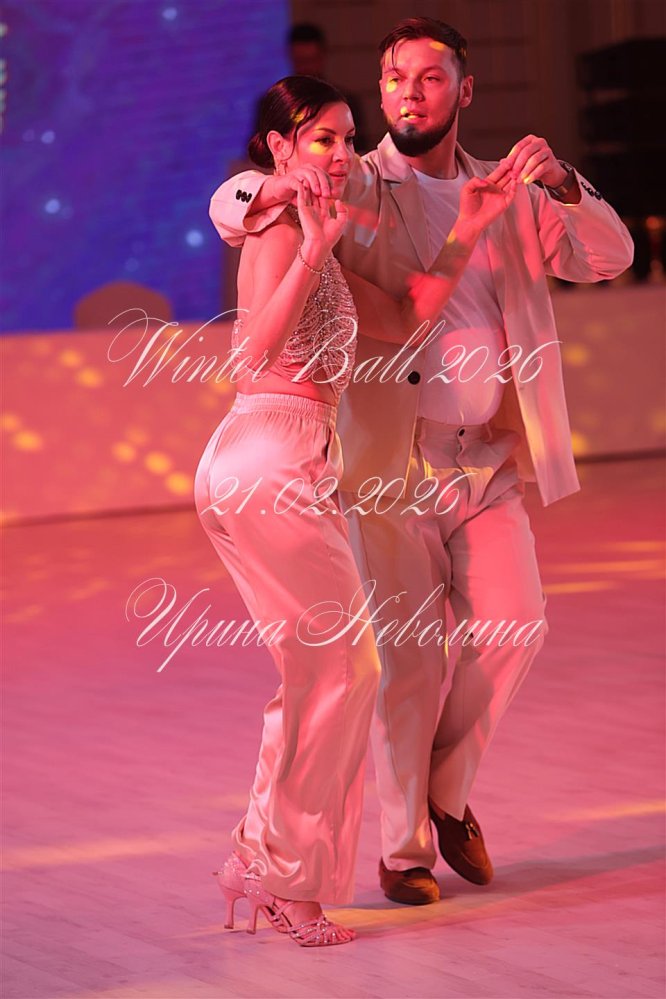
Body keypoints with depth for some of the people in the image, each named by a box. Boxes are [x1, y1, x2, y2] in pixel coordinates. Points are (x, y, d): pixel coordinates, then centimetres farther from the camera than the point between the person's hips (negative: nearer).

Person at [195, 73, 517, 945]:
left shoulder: (312, 236, 22)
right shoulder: (282, 229, -9)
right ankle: (281, 870, 1)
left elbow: (401, 320, 20)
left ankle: (264, 858, 17)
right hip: (277, 457, -10)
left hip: (249, 467, 10)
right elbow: (255, 351, -24)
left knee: (320, 671, 15)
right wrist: (314, 247, -31)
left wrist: (467, 234, 15)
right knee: (342, 669, -4)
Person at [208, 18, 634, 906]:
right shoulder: (358, 189, 1)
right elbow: (229, 208, -6)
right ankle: (404, 848, 12)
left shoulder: (508, 194, 12)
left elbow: (610, 256, 5)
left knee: (512, 627, -8)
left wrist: (561, 182, -14)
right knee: (411, 657, -3)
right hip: (391, 462, -3)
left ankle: (449, 795, 17)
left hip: (489, 461, 3)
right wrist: (279, 188, -30)